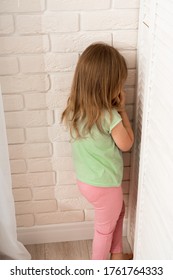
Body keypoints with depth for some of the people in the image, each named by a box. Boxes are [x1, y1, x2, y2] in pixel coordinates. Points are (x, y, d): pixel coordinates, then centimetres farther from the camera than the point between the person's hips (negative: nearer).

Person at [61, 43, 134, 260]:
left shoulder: (74, 109, -9)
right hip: (104, 184, -7)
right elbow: (126, 144, -13)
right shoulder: (109, 116, -30)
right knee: (105, 228, 18)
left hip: (85, 179, 7)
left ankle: (116, 254, 50)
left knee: (118, 211, 30)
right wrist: (122, 110, -8)